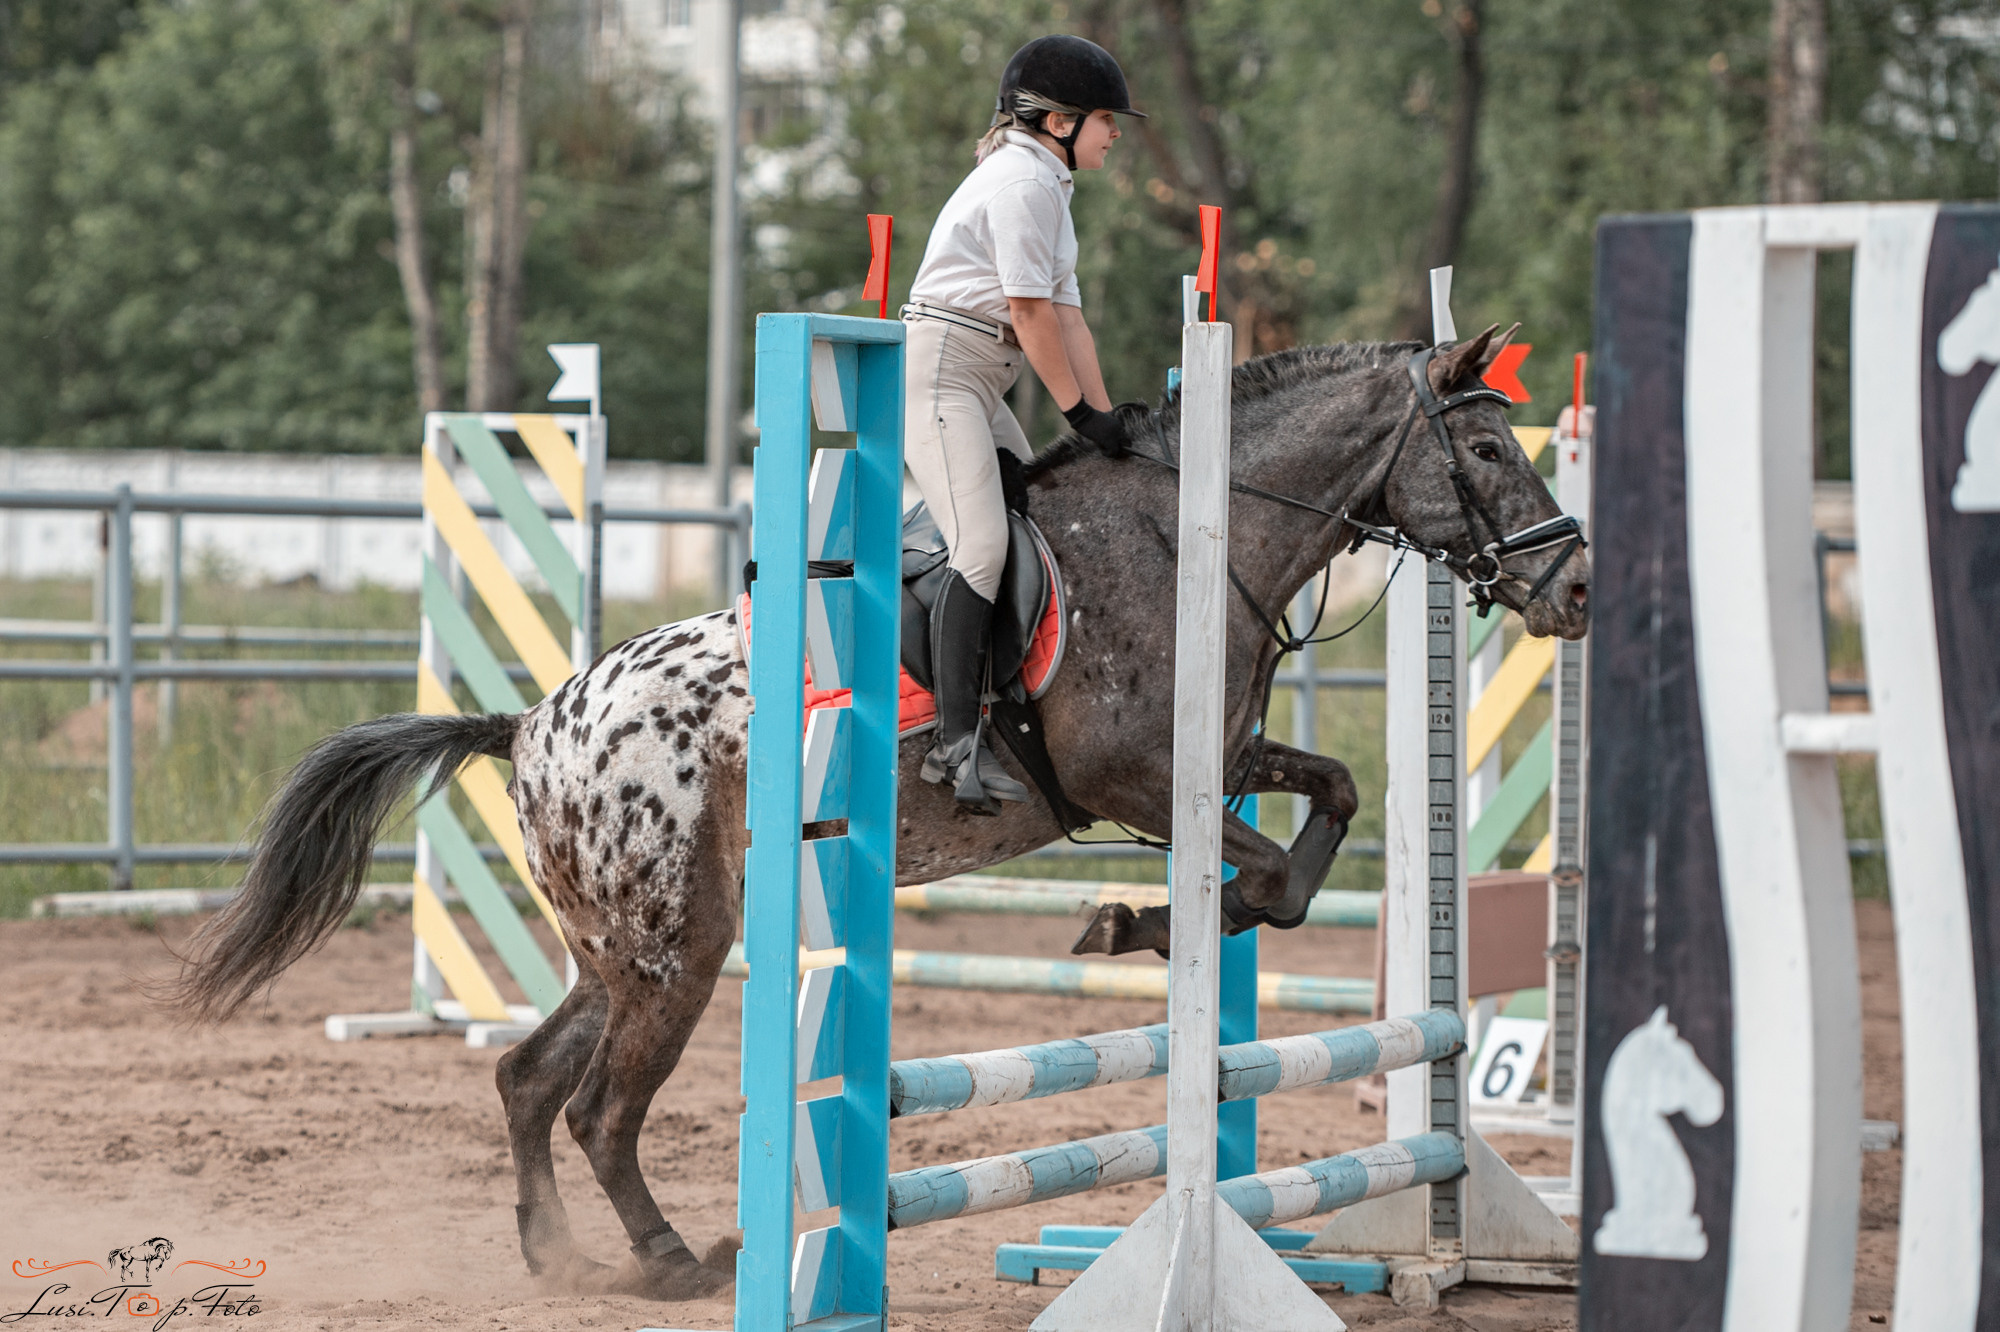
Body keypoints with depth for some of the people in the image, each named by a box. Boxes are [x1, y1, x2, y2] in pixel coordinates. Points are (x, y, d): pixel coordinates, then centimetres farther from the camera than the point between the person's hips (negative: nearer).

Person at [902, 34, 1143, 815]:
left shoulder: (1047, 187, 20)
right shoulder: (1022, 179, -12)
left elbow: (1067, 317, 17)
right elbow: (1030, 312, -16)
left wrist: (1106, 419, 9)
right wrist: (1080, 411, -10)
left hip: (978, 383, 11)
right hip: (938, 366, -11)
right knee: (983, 545, -18)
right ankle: (956, 743, -23)